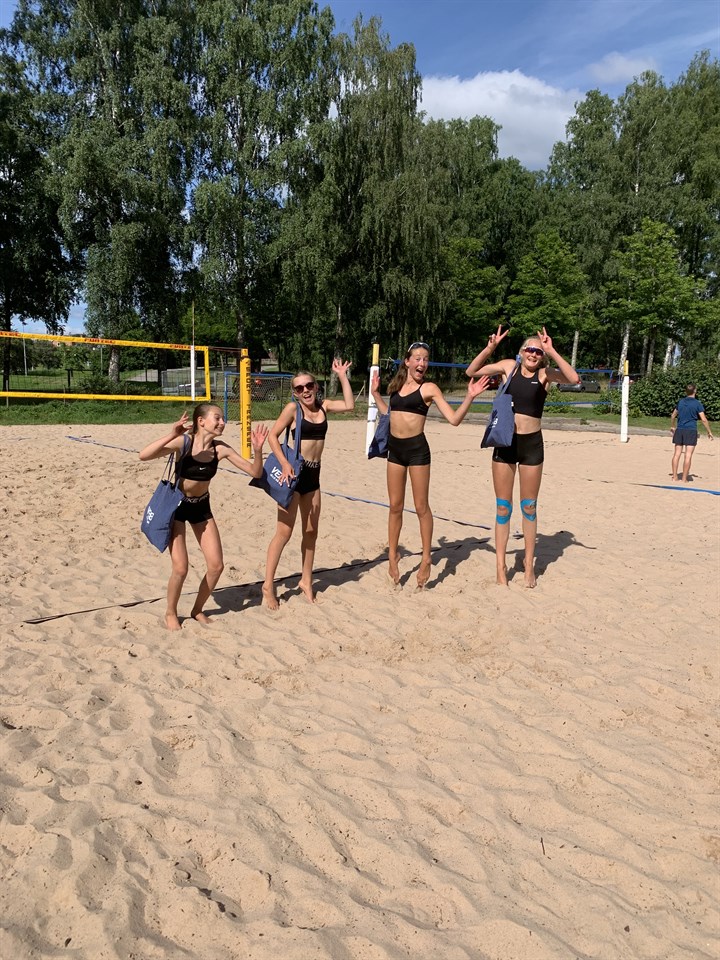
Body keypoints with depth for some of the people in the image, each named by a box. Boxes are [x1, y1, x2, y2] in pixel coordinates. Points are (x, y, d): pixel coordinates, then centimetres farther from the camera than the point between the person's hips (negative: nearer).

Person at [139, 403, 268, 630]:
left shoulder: (221, 449, -12)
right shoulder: (183, 442, -23)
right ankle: (171, 613, 18)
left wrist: (257, 449, -27)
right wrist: (171, 436, -45)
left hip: (202, 506, 5)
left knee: (216, 566, 0)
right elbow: (144, 455, -35)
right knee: (180, 568, -10)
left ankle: (197, 610, 24)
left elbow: (255, 472, -10)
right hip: (177, 504, -4)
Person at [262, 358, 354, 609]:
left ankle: (306, 580, 27)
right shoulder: (293, 408, -8)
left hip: (313, 474, 6)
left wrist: (342, 376, -3)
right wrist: (284, 464, -22)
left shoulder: (323, 406, 7)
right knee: (284, 531, -3)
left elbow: (349, 405, -3)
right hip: (294, 472, -6)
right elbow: (273, 435, -11)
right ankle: (268, 585, 7)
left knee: (311, 531, 12)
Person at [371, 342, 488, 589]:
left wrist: (469, 397, -20)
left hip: (417, 448, -5)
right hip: (395, 448, 5)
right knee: (395, 506, 11)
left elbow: (454, 419, -8)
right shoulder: (396, 385, 10)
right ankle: (393, 555, 23)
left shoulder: (429, 388, -4)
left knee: (421, 507, 2)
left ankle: (426, 558, 15)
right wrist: (375, 393, 25)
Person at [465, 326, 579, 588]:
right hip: (504, 442, 1)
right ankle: (501, 566, 15)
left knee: (529, 507, 10)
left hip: (531, 444, -1)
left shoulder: (545, 374, -1)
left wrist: (552, 352, -19)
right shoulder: (509, 366, 2)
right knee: (503, 507, 6)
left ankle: (529, 565, 23)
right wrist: (490, 348, -11)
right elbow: (471, 372, 2)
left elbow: (574, 378, -18)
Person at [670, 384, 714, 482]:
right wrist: (709, 432, 3)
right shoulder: (697, 403, -5)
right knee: (688, 455, -3)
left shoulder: (680, 402, 9)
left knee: (677, 454, 7)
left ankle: (674, 476, 10)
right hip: (691, 431, -4)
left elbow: (673, 416, 20)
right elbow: (704, 420, -7)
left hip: (679, 430, 4)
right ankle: (684, 479, -3)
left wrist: (672, 427, 35)